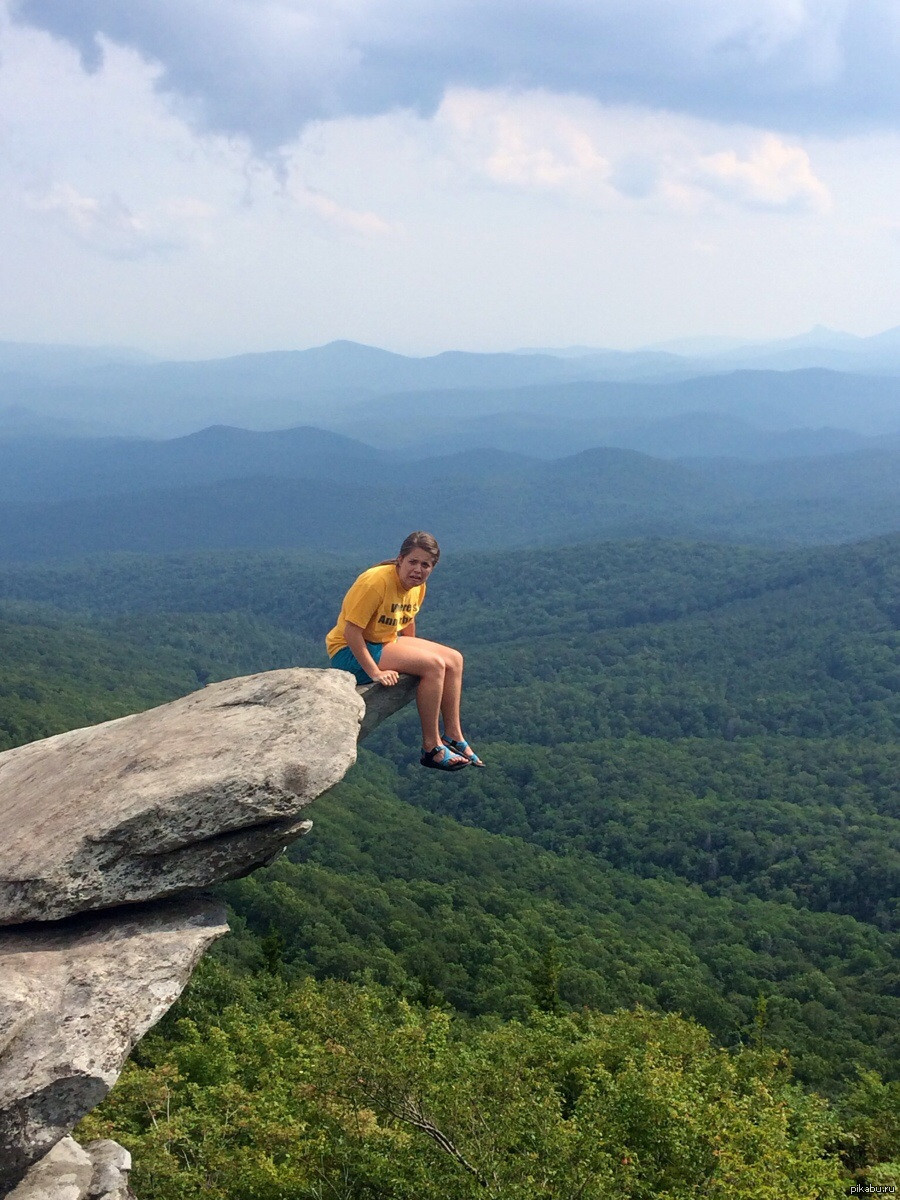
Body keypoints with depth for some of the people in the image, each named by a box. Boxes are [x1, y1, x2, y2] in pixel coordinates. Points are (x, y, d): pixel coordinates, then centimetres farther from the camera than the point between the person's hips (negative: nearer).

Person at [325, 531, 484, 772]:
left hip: (386, 643, 9)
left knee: (454, 660, 3)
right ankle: (431, 748, -15)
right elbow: (351, 630, -28)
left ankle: (453, 737, 10)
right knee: (433, 665, -22)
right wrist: (374, 672, -29)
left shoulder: (418, 586, 1)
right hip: (349, 652, -9)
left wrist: (412, 654, 9)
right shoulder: (377, 581, -26)